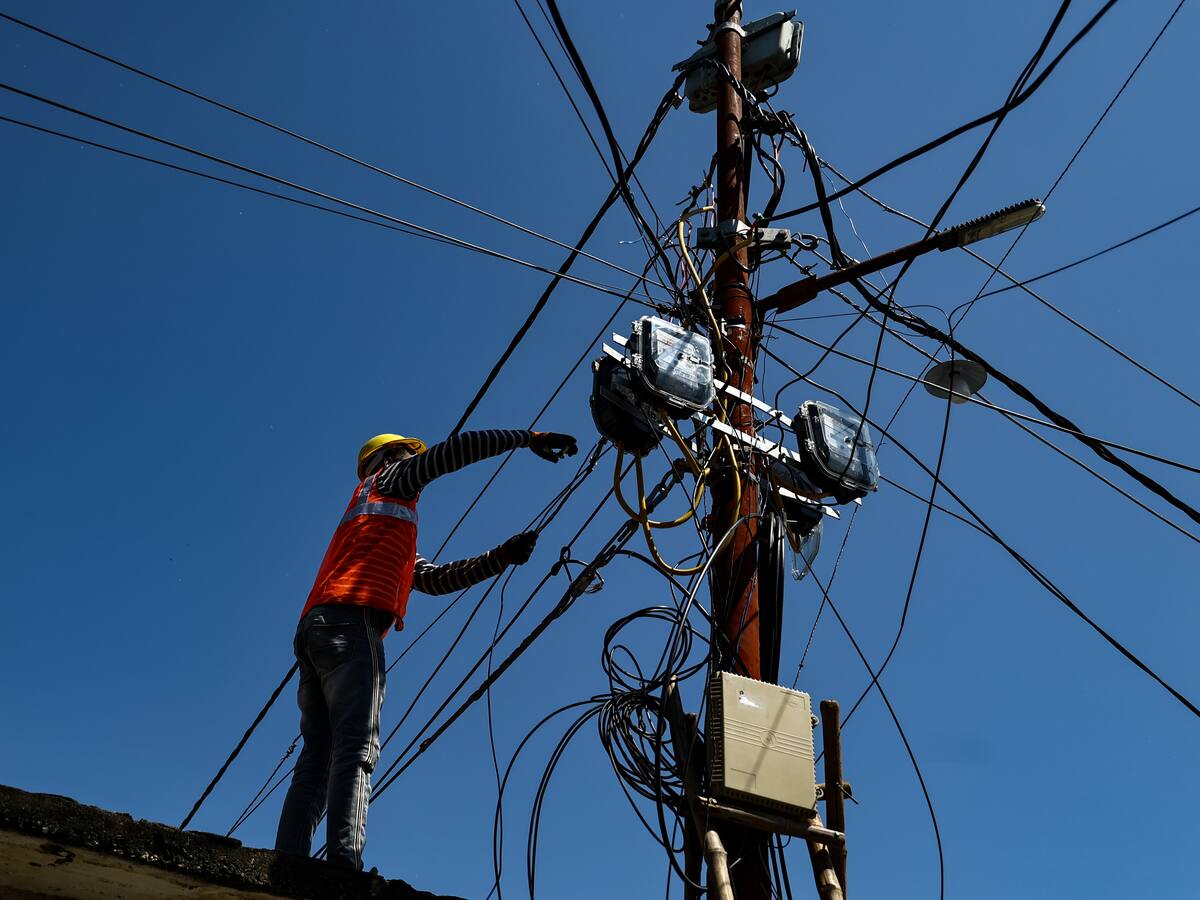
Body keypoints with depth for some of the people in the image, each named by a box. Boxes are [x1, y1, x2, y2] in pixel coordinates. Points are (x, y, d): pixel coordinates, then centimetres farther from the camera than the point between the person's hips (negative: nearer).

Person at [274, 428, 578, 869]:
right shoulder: (387, 479, 17)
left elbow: (435, 579, 28)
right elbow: (455, 448, 6)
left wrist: (501, 557, 21)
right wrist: (528, 437, 13)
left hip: (314, 628, 9)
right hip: (349, 621, -9)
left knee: (318, 755, -1)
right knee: (357, 747, -20)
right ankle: (343, 862, -34)